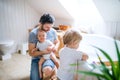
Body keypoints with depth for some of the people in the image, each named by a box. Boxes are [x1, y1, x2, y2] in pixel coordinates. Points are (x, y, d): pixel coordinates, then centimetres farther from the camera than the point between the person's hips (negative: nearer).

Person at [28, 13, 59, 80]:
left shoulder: (53, 31, -4)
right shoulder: (33, 33, -14)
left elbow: (57, 42, 16)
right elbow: (31, 53, -13)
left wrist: (55, 47, -7)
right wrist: (44, 52, -25)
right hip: (37, 58, 0)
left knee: (47, 70, -34)